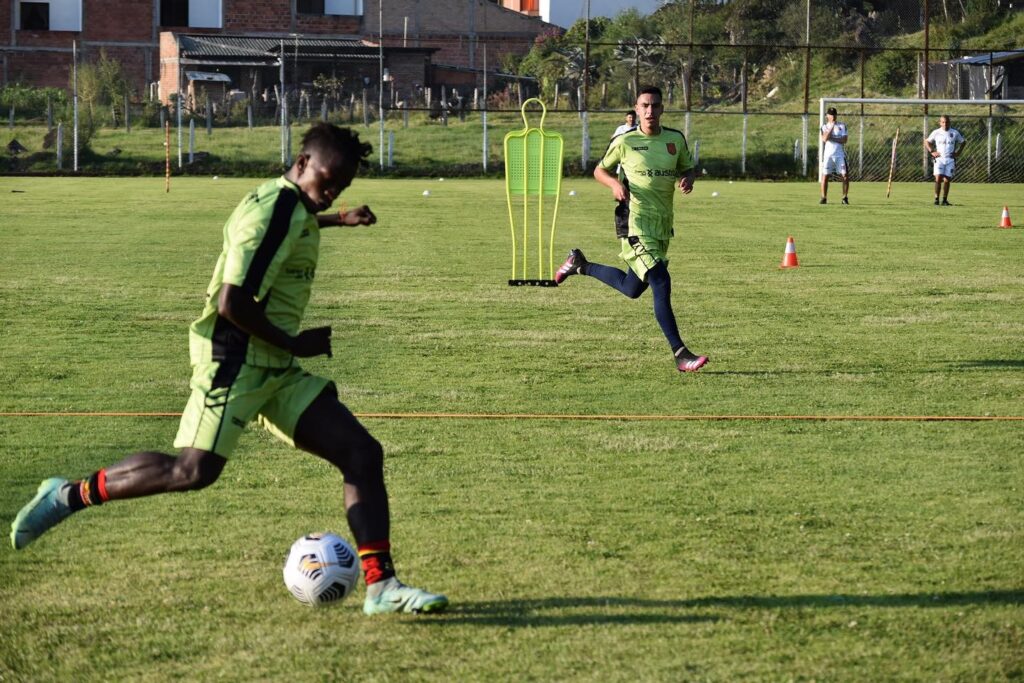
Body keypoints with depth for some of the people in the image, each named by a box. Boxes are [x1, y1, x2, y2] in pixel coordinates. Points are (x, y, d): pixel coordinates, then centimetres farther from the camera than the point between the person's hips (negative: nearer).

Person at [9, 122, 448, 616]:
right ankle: (69, 495, -2)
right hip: (233, 361, -10)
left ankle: (381, 586, -2)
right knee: (194, 470, -20)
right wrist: (295, 343, -14)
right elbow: (231, 303, -24)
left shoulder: (294, 206, 14)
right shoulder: (273, 213, -17)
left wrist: (335, 219, 45)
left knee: (362, 454, -1)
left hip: (276, 371, 10)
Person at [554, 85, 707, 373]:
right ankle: (680, 353, -18)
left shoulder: (676, 139, 6)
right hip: (634, 222, -6)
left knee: (632, 289, 15)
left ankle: (580, 265, 39)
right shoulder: (624, 142, -3)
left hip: (663, 225, 6)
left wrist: (688, 179, -6)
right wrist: (615, 184, -13)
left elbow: (688, 168, 19)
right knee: (660, 282, -18)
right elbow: (600, 170, 8)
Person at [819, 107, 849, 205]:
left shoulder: (842, 125, 6)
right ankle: (824, 198, 4)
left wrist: (832, 138, -12)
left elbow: (844, 140, -5)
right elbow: (824, 139, -12)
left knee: (845, 176, -6)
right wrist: (832, 127, -15)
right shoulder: (824, 126, 6)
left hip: (840, 154, 0)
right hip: (828, 154, 0)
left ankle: (845, 197, 2)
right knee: (825, 176, -3)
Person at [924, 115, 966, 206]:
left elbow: (963, 142, 18)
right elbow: (926, 142, 14)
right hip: (939, 159, -1)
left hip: (950, 160, 1)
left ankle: (945, 200, 7)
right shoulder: (936, 133, 4)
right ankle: (936, 198, -10)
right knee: (938, 178, -15)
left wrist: (958, 152, 7)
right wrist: (932, 152, 2)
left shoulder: (955, 133, 5)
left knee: (947, 180, 0)